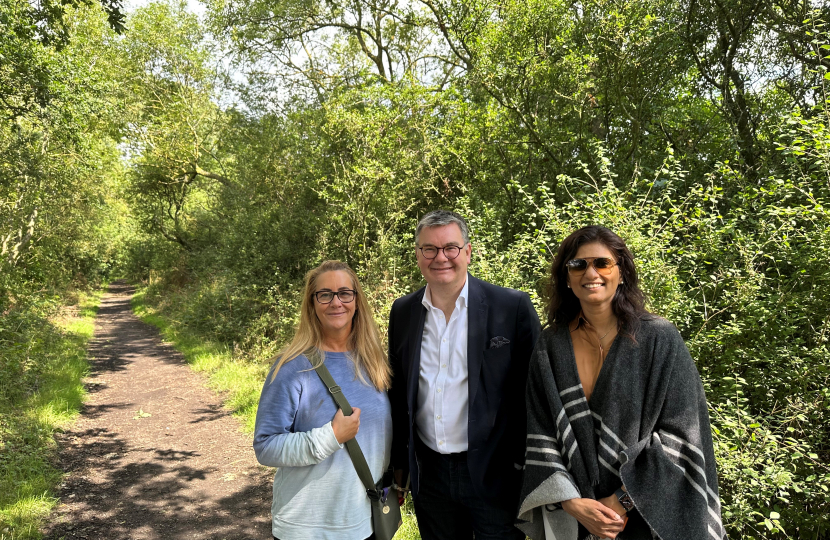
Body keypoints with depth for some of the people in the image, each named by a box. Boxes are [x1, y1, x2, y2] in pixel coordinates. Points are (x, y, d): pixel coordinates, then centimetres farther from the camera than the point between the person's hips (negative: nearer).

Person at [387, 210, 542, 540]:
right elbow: (397, 391, 9)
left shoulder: (513, 308, -10)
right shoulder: (403, 312, 3)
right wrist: (397, 464, 11)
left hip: (494, 476, -3)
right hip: (428, 476, 4)